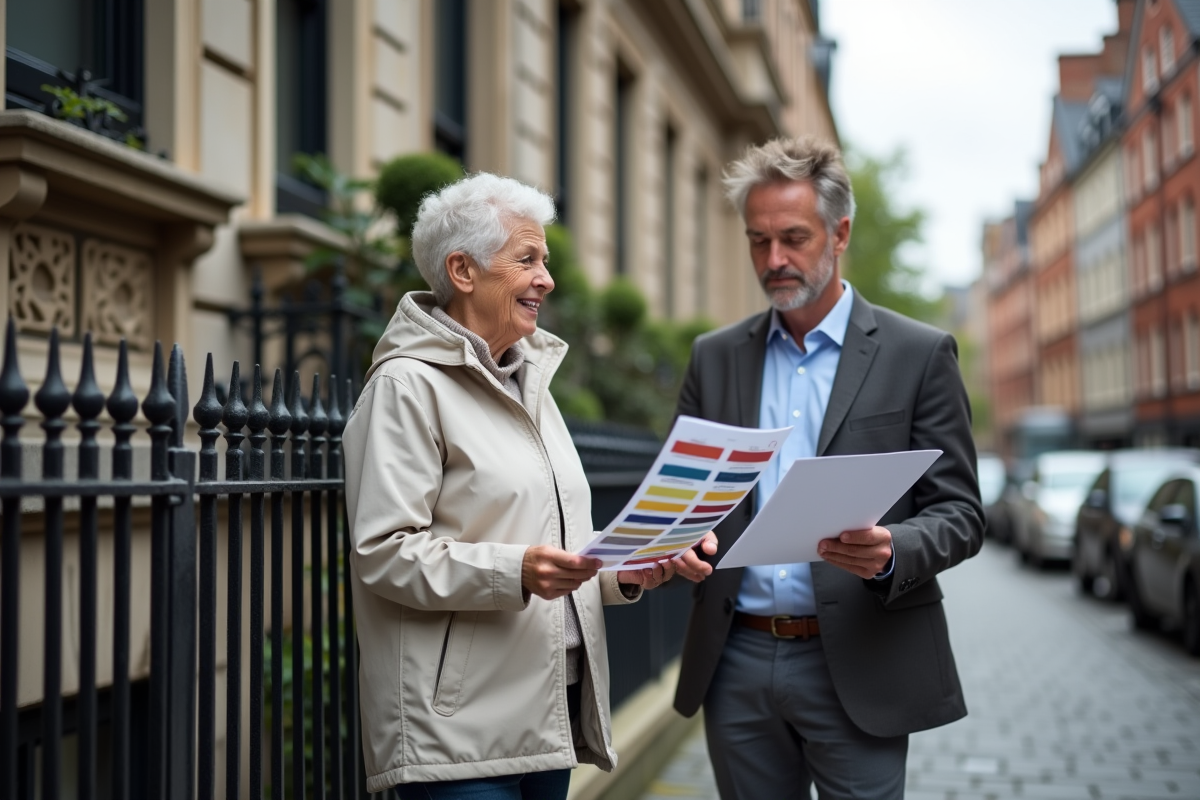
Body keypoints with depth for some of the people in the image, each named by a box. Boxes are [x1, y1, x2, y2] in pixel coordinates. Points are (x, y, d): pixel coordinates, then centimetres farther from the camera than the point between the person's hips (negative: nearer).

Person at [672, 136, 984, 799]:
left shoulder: (920, 355, 0)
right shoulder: (715, 357, 10)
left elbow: (960, 513, -2)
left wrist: (892, 552, -23)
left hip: (855, 669, -3)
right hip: (737, 663, 3)